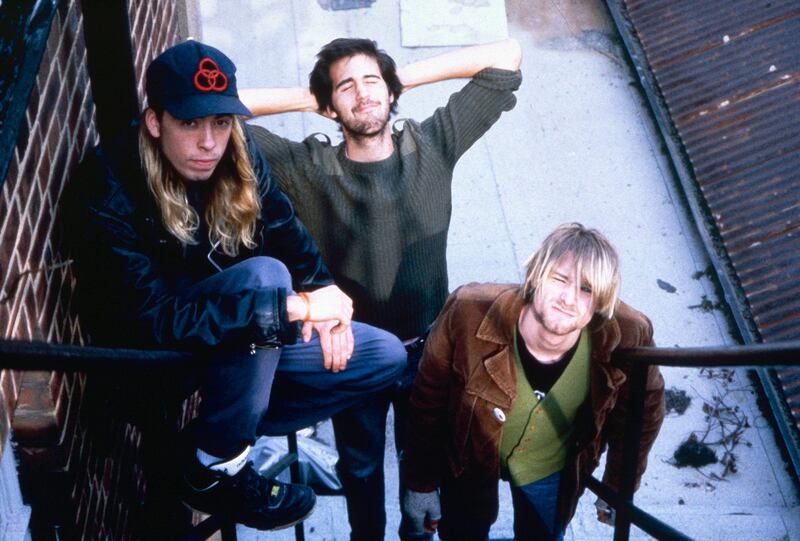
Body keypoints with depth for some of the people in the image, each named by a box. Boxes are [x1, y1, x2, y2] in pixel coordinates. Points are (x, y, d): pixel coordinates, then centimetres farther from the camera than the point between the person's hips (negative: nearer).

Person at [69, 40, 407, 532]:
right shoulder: (113, 190, -27)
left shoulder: (239, 157, -9)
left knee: (386, 358, -3)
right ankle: (214, 468, -18)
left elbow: (286, 231, 4)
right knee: (263, 273, -34)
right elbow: (151, 321, -34)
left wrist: (322, 293, -17)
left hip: (246, 339, 7)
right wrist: (292, 307, -38)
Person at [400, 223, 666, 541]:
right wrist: (420, 483, -7)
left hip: (549, 469, 1)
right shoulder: (468, 313, -35)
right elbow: (428, 403, -18)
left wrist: (619, 490, 2)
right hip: (469, 460, -1)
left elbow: (644, 409, -9)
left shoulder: (626, 338, -32)